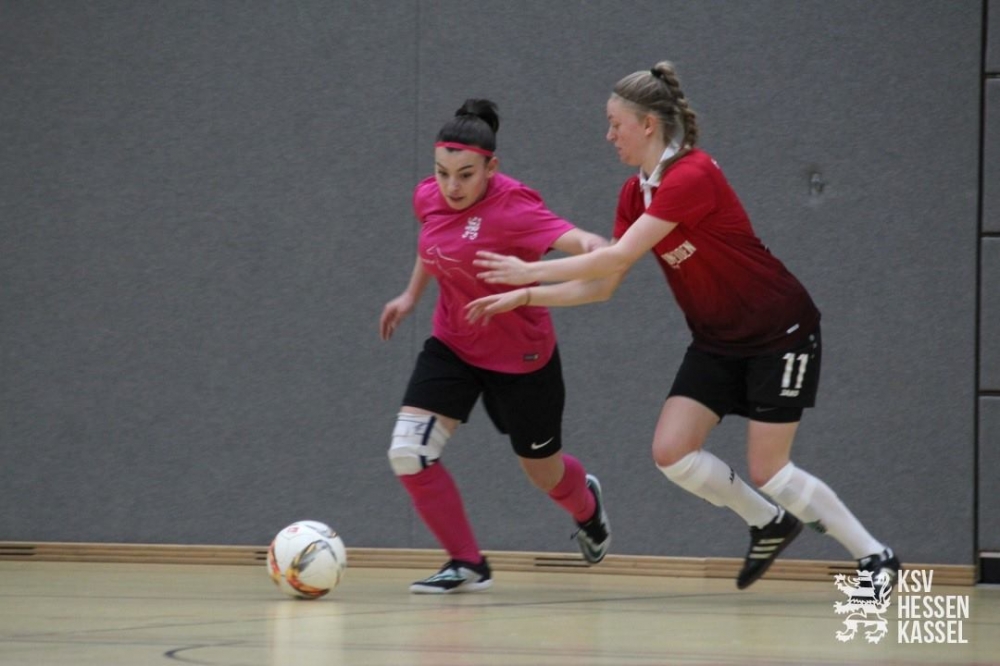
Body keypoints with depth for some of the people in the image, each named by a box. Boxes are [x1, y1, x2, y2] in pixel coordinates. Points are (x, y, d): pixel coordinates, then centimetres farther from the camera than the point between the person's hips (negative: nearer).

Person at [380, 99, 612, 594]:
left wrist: (590, 244, -65)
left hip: (520, 357, -5)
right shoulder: (429, 198, -7)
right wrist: (411, 295, 20)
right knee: (408, 454, -13)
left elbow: (569, 237, -43)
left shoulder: (511, 208, -27)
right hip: (452, 345, 5)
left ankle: (586, 505, 53)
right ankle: (467, 564, 1)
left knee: (542, 470, 14)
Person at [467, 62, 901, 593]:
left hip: (779, 334, -8)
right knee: (672, 451, -8)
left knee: (767, 470, -7)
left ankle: (875, 556, 9)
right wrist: (523, 297, -4)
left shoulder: (691, 176, -24)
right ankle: (769, 524, 14)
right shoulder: (636, 193, 3)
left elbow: (618, 256, -28)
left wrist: (529, 272, -20)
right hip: (717, 340, 8)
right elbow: (602, 285, 5)